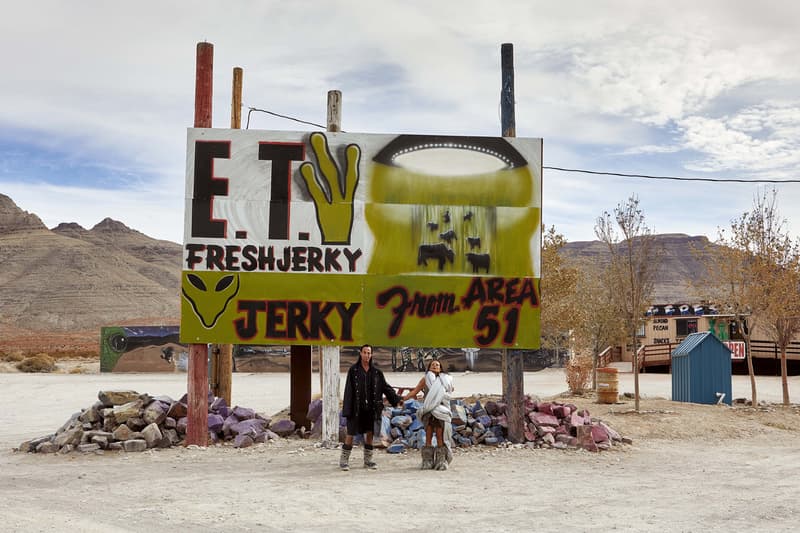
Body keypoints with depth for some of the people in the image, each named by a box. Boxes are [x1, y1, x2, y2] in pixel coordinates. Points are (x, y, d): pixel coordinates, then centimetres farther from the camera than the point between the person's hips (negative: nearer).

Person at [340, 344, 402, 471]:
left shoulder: (375, 371, 7)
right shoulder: (353, 370, -3)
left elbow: (386, 387, 6)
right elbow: (348, 390, -5)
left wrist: (396, 399, -5)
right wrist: (347, 409, -10)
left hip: (370, 408, 3)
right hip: (356, 407, -3)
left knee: (369, 433, 6)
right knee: (351, 433, -2)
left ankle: (368, 460, 16)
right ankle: (344, 460, 7)